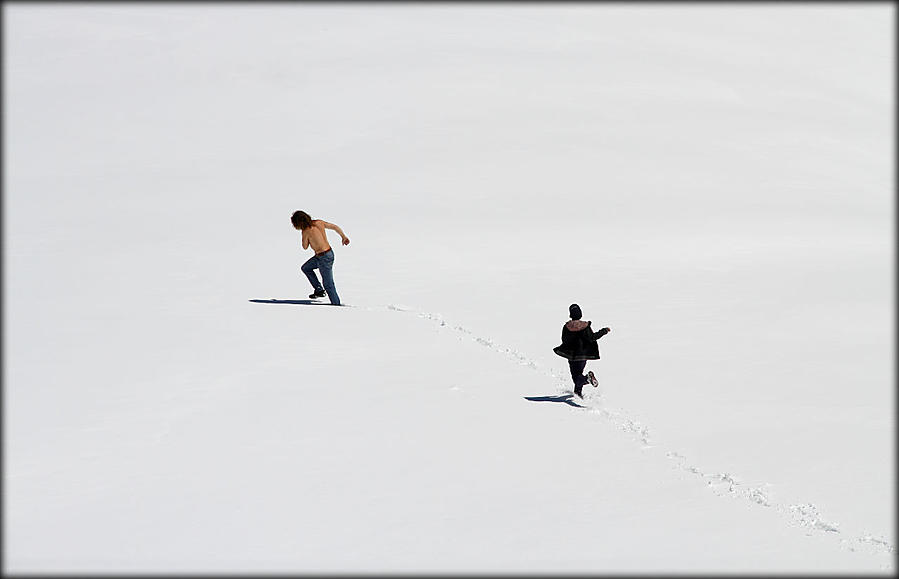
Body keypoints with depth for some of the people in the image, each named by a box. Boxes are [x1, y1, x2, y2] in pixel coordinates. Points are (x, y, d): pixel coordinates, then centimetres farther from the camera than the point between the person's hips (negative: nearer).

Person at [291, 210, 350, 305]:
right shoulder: (319, 222, 0)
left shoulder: (306, 231, -20)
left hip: (324, 258, -9)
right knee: (305, 268, 22)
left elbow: (305, 247, -4)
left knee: (328, 285, 1)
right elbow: (335, 227, 7)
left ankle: (337, 305, 8)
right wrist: (343, 237, 20)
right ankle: (319, 289, 22)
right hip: (329, 252, 9)